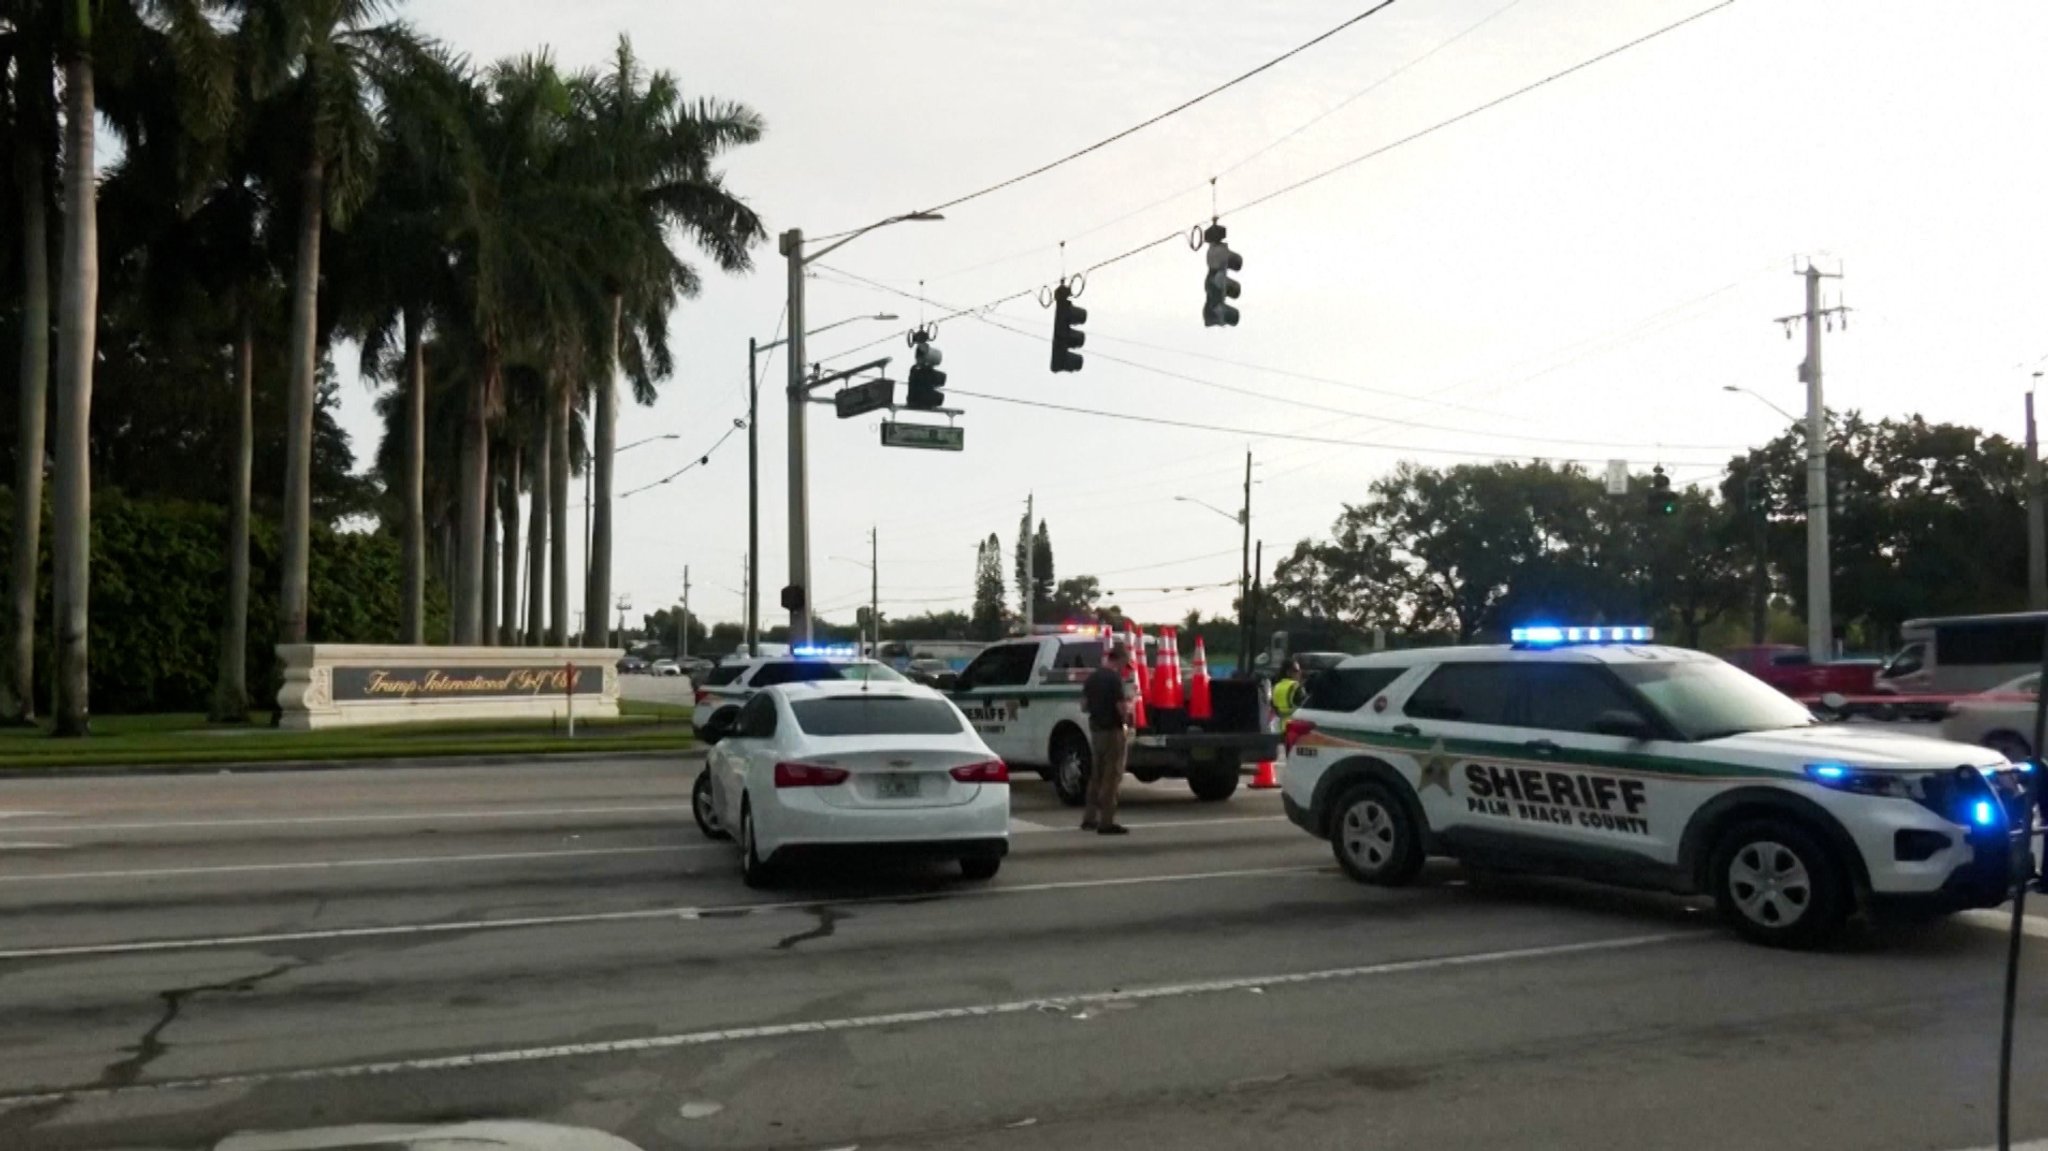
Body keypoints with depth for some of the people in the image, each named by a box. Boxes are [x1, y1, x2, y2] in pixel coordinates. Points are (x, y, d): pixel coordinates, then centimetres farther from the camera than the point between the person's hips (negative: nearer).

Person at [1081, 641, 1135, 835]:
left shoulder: (1093, 676, 8)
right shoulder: (1115, 678, -16)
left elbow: (1084, 703, 14)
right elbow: (1122, 706, -21)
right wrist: (1127, 712, -2)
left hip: (1096, 729, 8)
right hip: (1113, 731, -8)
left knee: (1096, 775, 16)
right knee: (1112, 776, -3)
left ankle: (1089, 819, 21)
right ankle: (1106, 822, -3)